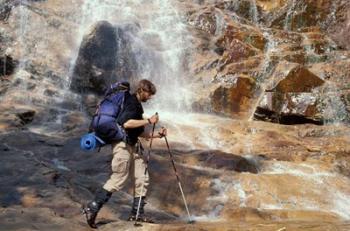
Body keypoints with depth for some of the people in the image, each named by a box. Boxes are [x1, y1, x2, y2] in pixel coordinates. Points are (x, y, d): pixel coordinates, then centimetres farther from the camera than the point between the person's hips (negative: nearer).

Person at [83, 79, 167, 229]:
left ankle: (137, 213, 12)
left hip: (133, 146, 10)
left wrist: (156, 135, 12)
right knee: (118, 179, -12)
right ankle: (92, 208, -7)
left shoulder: (137, 105, 20)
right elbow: (126, 123, -26)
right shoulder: (131, 101, -9)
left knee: (142, 179, 6)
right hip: (123, 144, -10)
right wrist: (148, 121, -19)